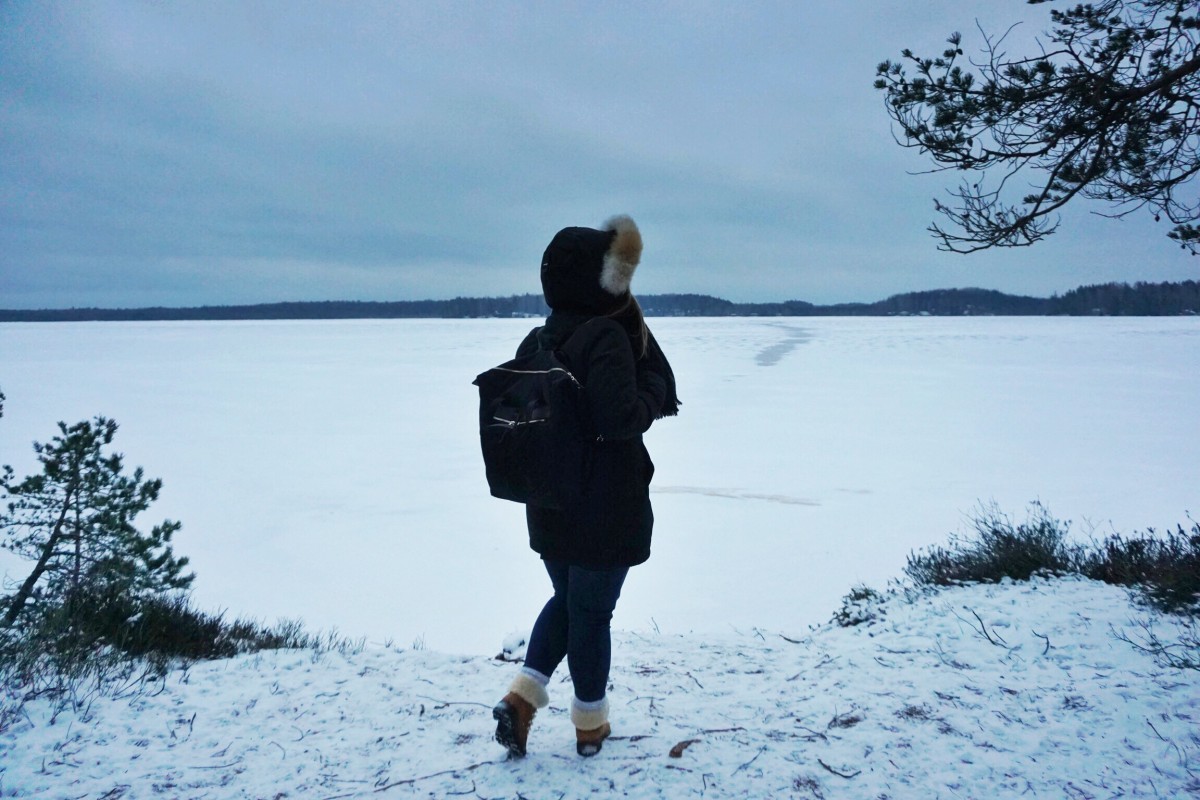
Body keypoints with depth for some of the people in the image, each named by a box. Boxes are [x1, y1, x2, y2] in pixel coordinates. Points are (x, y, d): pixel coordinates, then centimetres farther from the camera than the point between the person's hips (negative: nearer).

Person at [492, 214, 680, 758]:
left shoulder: (534, 344, 4)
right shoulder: (606, 336, -19)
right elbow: (622, 417, -27)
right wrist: (655, 386, -10)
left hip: (549, 508, 6)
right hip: (606, 509, -6)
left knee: (565, 600, 24)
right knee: (592, 611, 8)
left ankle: (522, 697, 13)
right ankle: (590, 723, 24)